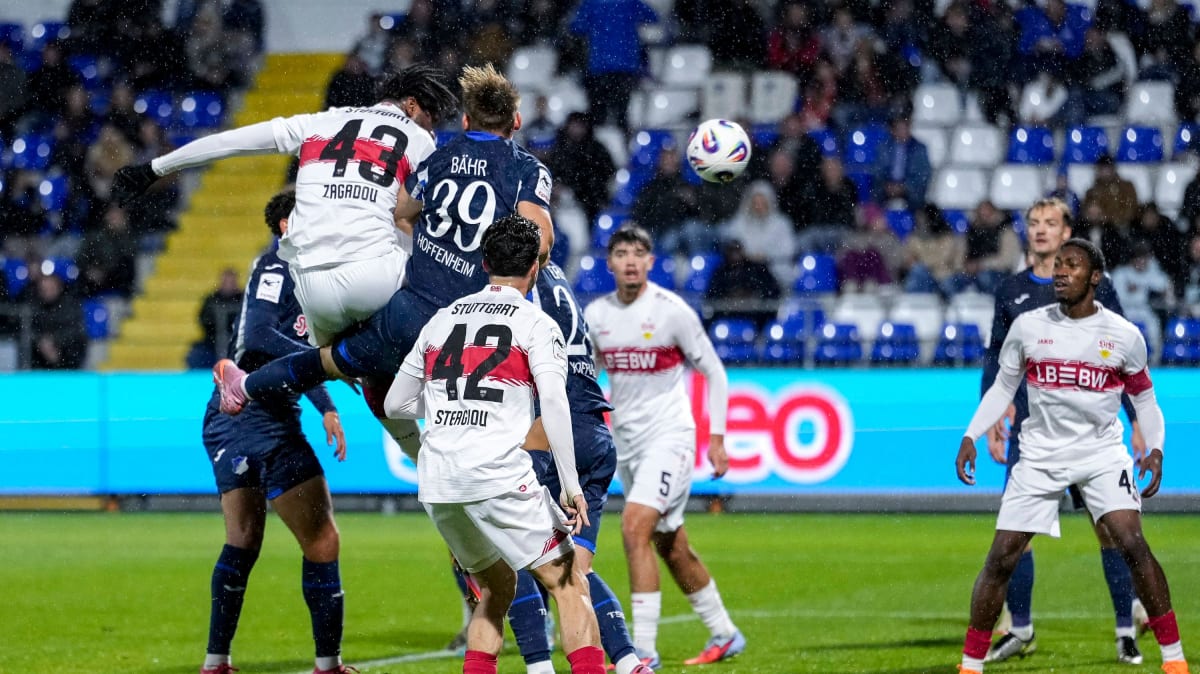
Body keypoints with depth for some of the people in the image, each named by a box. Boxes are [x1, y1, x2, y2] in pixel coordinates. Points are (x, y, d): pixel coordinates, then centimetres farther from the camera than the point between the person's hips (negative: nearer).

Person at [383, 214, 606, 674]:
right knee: (569, 583, 1)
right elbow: (553, 401, -11)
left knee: (496, 586, 22)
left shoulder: (442, 319, 19)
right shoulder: (536, 324, 4)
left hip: (436, 483, 6)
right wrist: (571, 485, -11)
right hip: (499, 476, -6)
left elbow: (395, 404, 24)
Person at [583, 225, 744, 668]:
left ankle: (643, 649, -21)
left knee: (635, 529, -22)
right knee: (672, 549, 13)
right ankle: (724, 635, 30)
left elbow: (714, 372, -4)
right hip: (625, 442, 6)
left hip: (667, 437, -6)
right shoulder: (595, 315, 3)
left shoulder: (671, 310, -11)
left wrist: (717, 437, -8)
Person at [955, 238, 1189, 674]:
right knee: (1001, 560, -3)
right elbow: (1003, 387, 10)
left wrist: (1155, 448, -7)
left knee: (1133, 544, -20)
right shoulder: (1028, 327, -1)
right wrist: (971, 436, -1)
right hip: (1040, 454, 2)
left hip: (1103, 453, -2)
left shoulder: (1124, 335, -4)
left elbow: (1144, 397, 8)